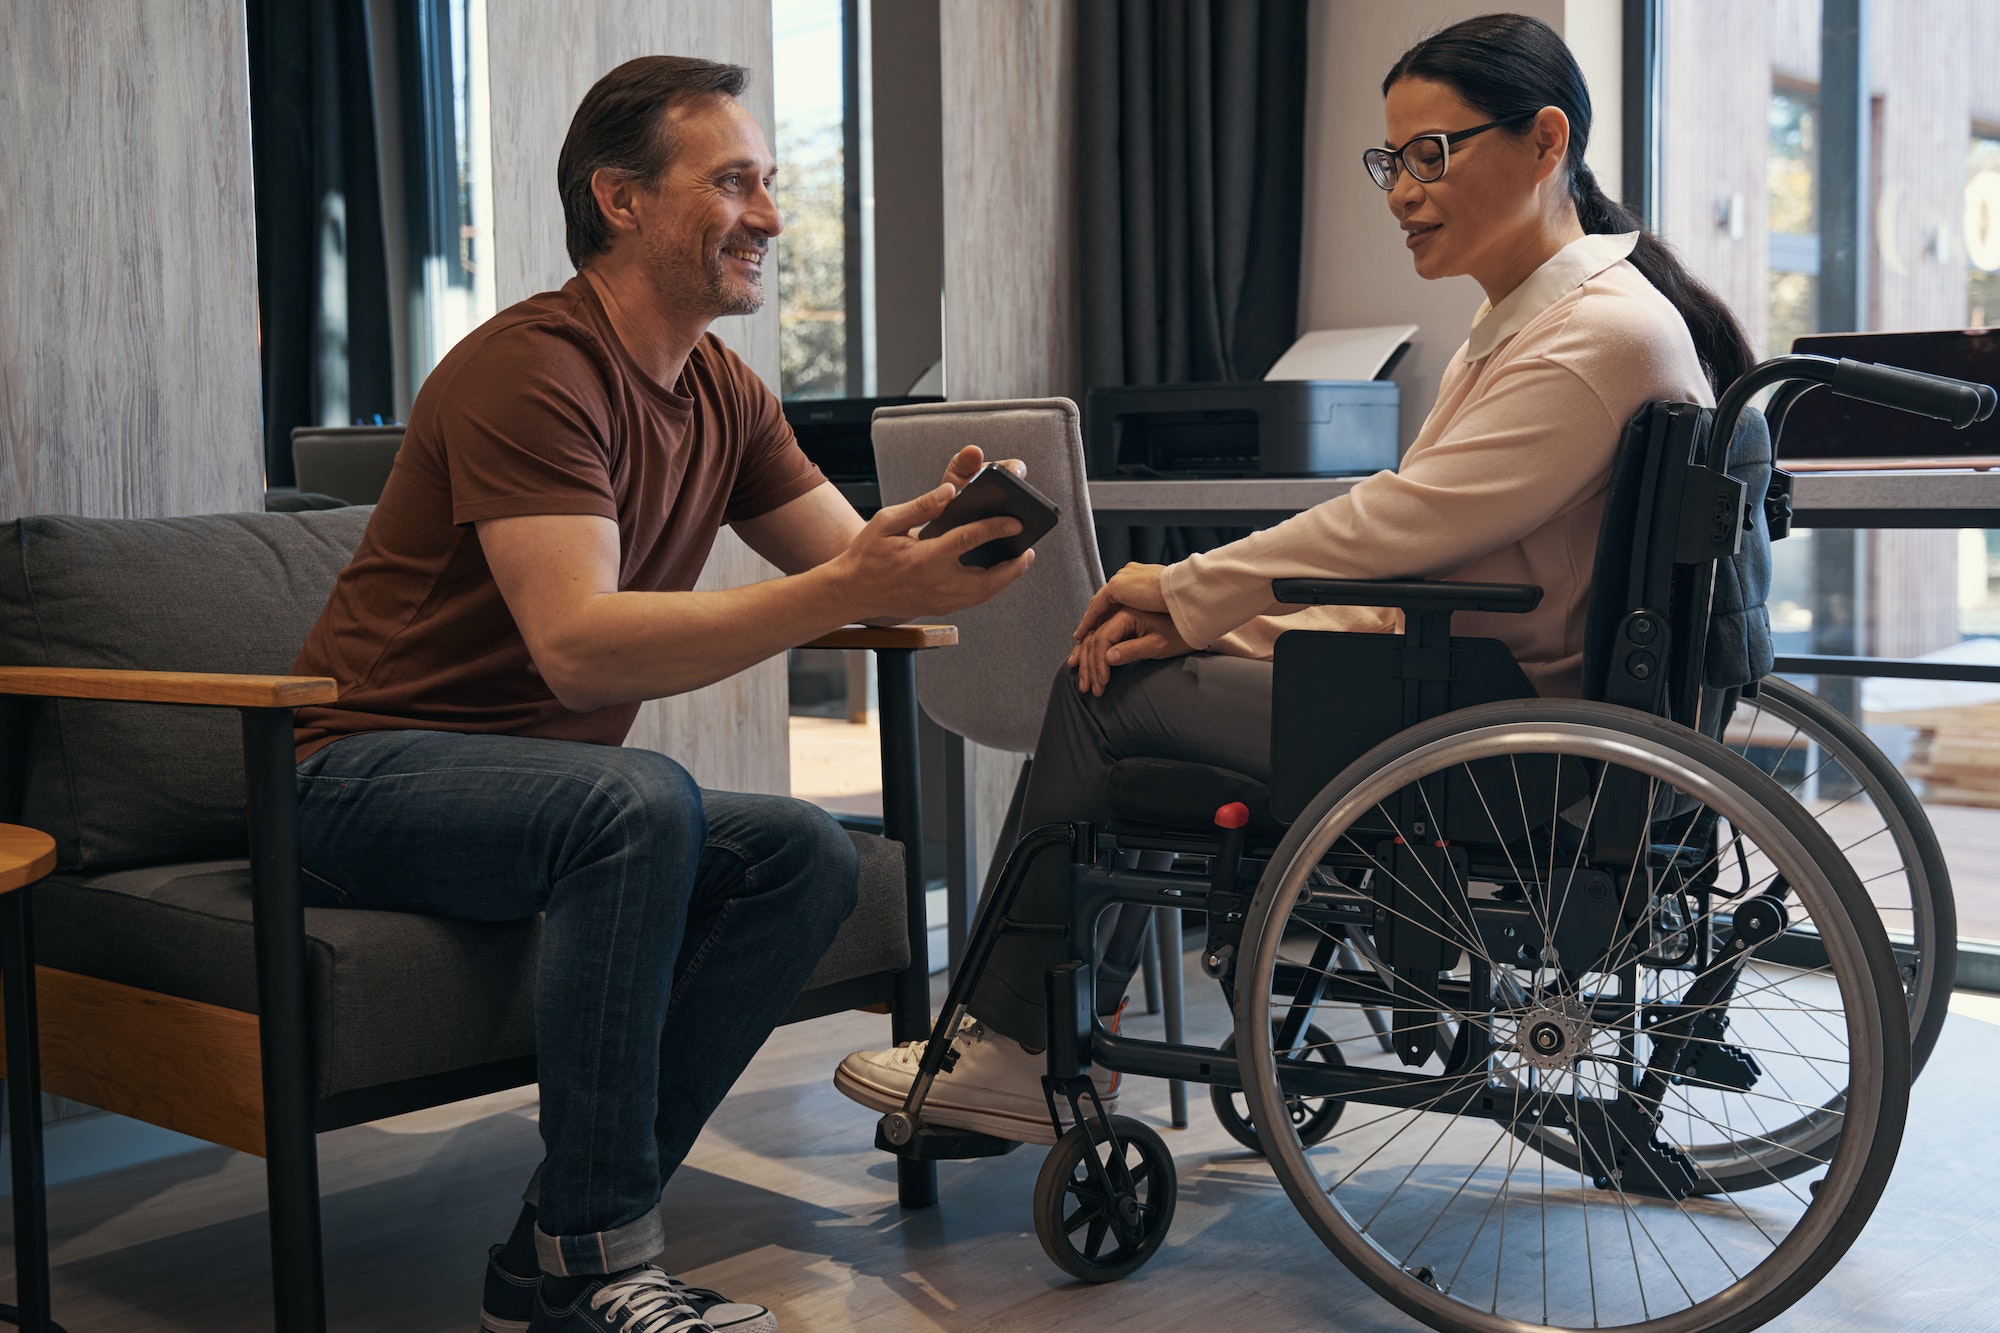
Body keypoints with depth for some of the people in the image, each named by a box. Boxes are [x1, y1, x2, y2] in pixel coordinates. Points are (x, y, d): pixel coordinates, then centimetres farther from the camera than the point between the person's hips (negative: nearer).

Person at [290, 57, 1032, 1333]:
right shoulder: (531, 368, -19)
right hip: (370, 775, -8)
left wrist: (940, 543, -19)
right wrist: (844, 591, -37)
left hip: (548, 791, 8)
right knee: (642, 799, -35)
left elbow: (854, 564, 5)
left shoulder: (725, 397, 8)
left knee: (810, 856, -14)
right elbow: (579, 648, -31)